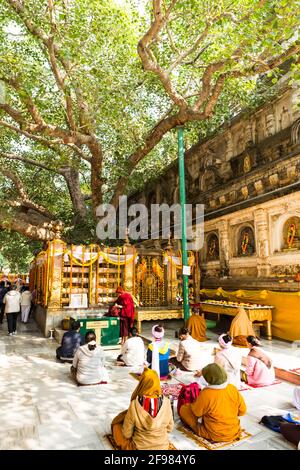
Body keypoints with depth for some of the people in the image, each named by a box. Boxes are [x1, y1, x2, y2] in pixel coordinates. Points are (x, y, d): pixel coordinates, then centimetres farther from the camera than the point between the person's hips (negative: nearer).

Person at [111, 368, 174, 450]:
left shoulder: (134, 405, -28)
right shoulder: (166, 402, -21)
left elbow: (126, 434, -13)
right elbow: (169, 428, -3)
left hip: (139, 447, -3)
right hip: (163, 446, 3)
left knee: (116, 423, 19)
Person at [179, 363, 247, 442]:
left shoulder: (205, 394, -27)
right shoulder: (233, 389, -14)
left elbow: (196, 412, -11)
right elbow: (242, 411, -1)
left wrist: (191, 404, 10)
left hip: (214, 436, -5)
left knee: (184, 409, 2)